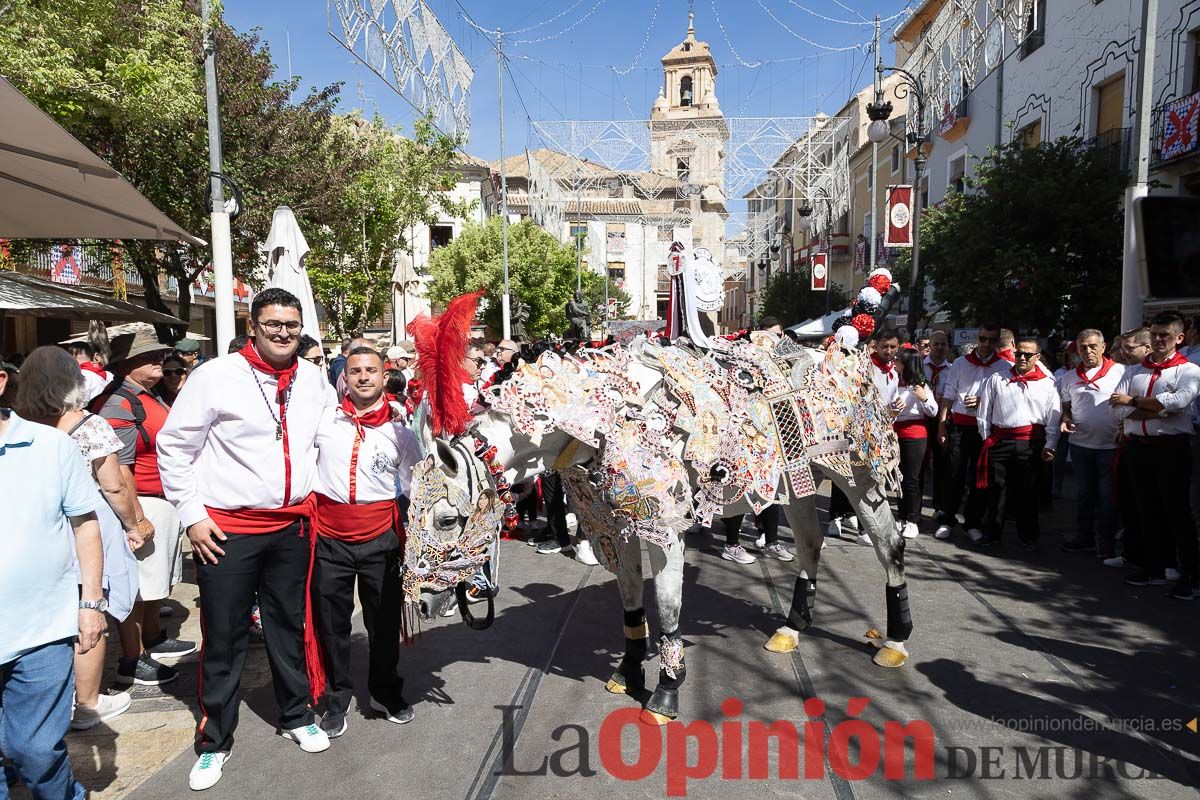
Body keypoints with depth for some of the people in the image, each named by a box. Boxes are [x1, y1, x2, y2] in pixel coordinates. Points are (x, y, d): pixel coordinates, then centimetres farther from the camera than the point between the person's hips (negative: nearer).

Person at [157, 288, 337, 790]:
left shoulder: (313, 379, 4)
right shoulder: (215, 376, -9)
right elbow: (173, 447, -5)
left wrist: (316, 495, 13)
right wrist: (192, 514, -7)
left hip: (292, 526, 4)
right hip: (226, 531, -3)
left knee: (289, 627, 17)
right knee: (224, 639, 6)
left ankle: (296, 716, 35)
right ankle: (214, 742, 25)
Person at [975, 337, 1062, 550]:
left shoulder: (1048, 384, 5)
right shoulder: (996, 379, 8)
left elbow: (1054, 417, 3)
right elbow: (984, 412, 11)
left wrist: (1050, 446, -2)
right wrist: (987, 438, 7)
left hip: (1031, 444, -1)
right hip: (1000, 442, 1)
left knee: (1028, 492, 7)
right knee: (996, 489, 5)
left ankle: (1029, 536, 19)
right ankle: (991, 533, 16)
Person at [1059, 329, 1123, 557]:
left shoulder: (1120, 371, -4)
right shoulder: (1070, 377, 9)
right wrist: (1065, 420, -2)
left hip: (1110, 445, -4)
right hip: (1080, 443, 4)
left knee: (1107, 496, 4)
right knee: (1083, 493, 13)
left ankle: (1106, 543, 15)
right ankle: (1084, 537, 24)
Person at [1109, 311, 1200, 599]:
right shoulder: (1133, 371, 12)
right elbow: (1119, 409, -1)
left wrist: (1133, 401, -9)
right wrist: (1158, 411, -14)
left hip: (1171, 448, -5)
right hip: (1137, 447, 5)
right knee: (1146, 510, 12)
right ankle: (1153, 569, 24)